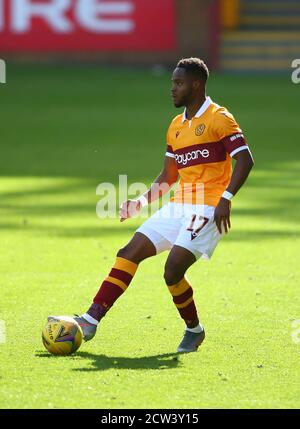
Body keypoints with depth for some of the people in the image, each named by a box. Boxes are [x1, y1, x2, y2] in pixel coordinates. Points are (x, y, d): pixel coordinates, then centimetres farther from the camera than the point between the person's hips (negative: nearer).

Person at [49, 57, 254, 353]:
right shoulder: (176, 127, 18)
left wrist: (226, 199, -23)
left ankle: (194, 330, 6)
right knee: (129, 253, -4)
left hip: (207, 208, -8)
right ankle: (90, 320, -7)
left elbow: (245, 160, -13)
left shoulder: (219, 119, -6)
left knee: (173, 270, -19)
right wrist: (143, 201, 8)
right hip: (178, 207, 8)